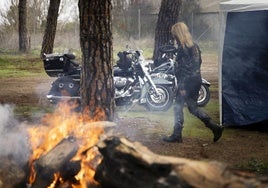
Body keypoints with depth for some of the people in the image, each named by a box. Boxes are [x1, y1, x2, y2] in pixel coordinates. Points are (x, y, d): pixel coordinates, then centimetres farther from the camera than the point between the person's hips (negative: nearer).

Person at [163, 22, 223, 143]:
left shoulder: (182, 48, -15)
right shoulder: (194, 46, 12)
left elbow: (183, 69, -20)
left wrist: (182, 86, -19)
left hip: (187, 82, -9)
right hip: (197, 80, 9)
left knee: (178, 107, 3)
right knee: (193, 107, 14)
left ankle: (176, 135, 8)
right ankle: (215, 127, 5)